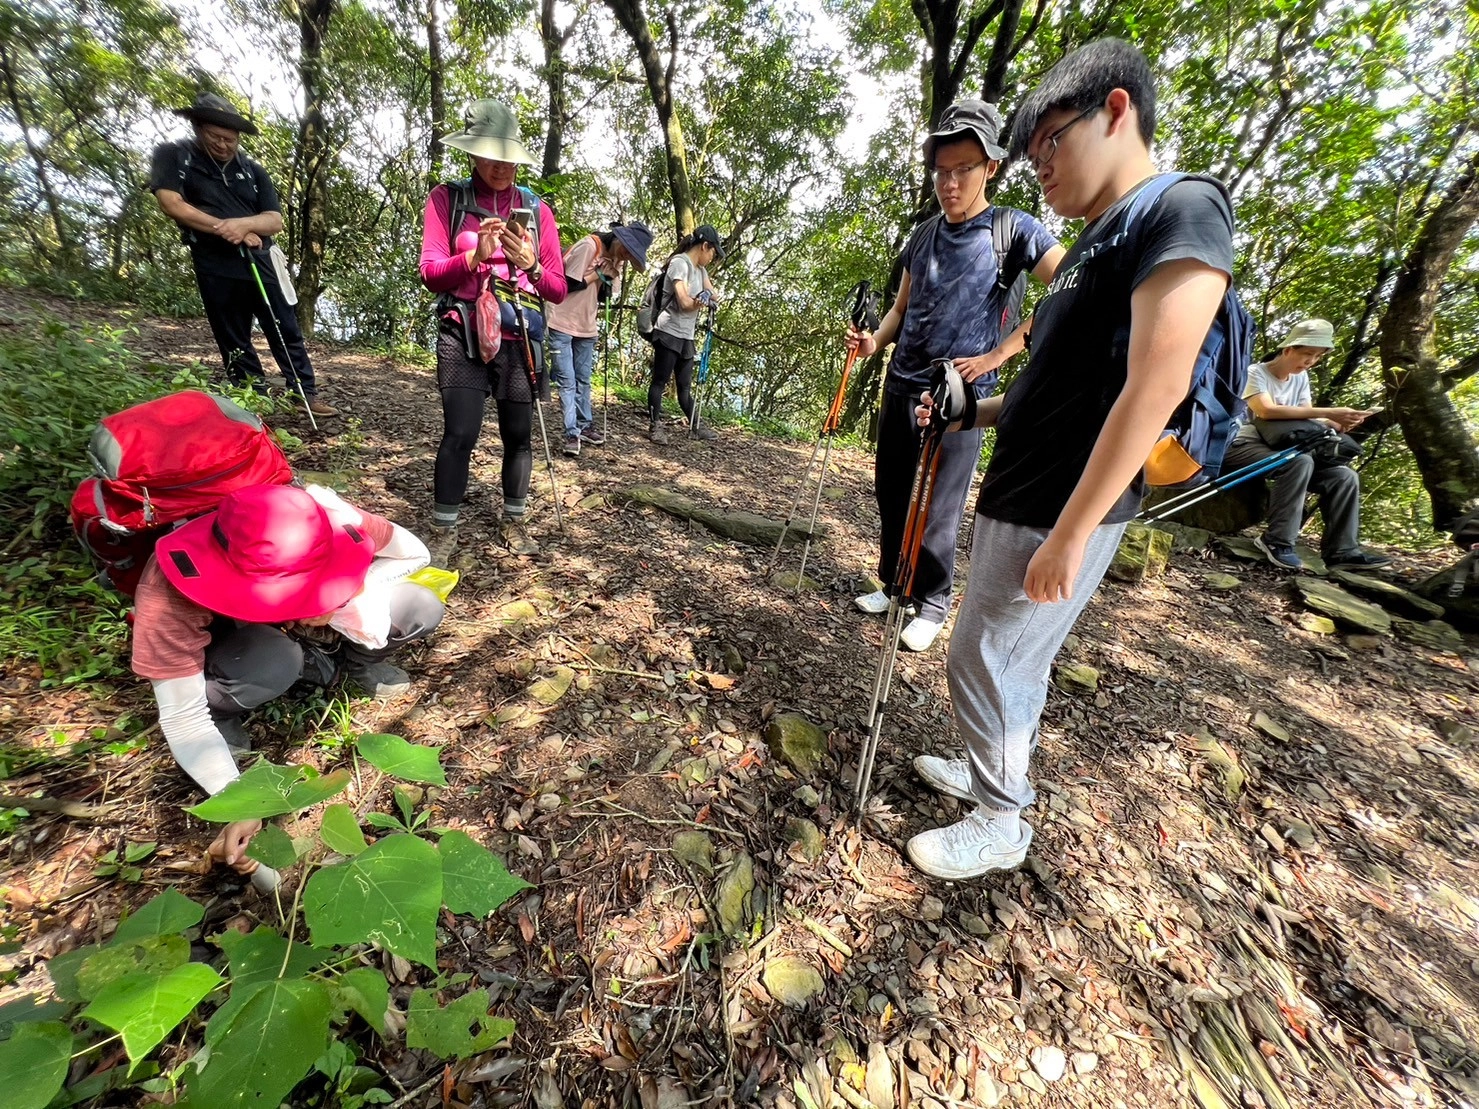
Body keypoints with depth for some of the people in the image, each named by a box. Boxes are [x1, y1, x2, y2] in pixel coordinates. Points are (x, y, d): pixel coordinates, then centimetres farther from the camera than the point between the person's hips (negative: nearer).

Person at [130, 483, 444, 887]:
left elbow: (415, 553, -17)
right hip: (217, 641, -2)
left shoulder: (330, 520, -35)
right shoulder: (169, 596, -37)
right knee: (273, 661, -38)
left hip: (297, 629, 2)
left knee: (422, 609, -21)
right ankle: (220, 713, -3)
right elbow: (181, 717, -32)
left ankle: (347, 662, 9)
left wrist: (349, 592, -33)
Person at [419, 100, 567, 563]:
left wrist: (528, 263, -12)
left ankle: (512, 522, 20)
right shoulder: (447, 199, 6)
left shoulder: (536, 208, 11)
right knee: (459, 434, -12)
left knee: (519, 435, 4)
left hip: (521, 340, 2)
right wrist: (475, 255, -18)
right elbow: (430, 272, -2)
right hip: (464, 337, -2)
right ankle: (443, 532, 1)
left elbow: (558, 289, 7)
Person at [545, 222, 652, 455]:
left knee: (583, 380, 11)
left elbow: (604, 296, 9)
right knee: (568, 381, -7)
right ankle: (572, 433, -5)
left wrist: (609, 278, -9)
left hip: (586, 327, 7)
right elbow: (568, 284, -17)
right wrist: (598, 274, -12)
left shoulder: (617, 259, 8)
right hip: (562, 324, -7)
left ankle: (585, 426, 19)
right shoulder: (589, 246, -15)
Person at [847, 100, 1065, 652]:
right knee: (890, 494, 10)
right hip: (900, 385, 6)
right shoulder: (924, 233, 14)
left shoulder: (1013, 228, -3)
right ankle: (892, 584, 26)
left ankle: (933, 603, 13)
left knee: (938, 509, -4)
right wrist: (875, 340, 0)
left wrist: (997, 354, -15)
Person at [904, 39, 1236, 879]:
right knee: (1017, 661, 18)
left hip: (1060, 515, -9)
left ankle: (1000, 826, 20)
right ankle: (999, 775, 36)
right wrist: (974, 413, 9)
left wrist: (1070, 534, -23)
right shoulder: (1095, 245, 19)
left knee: (985, 664, 0)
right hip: (1016, 500, 9)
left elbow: (1155, 387, -21)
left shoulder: (1181, 211, -10)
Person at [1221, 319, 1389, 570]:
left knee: (1345, 476, -7)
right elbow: (1266, 411, -24)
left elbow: (1307, 419, 7)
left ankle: (1342, 550, -3)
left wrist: (1338, 424, -15)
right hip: (1243, 446, -7)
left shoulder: (1301, 378, 15)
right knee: (1300, 462, -33)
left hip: (1278, 448, 7)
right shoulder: (1256, 372, -7)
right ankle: (1277, 541, -26)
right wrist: (1328, 413, -27)